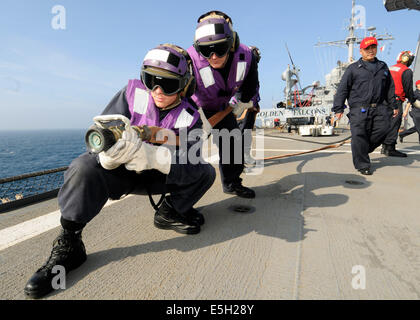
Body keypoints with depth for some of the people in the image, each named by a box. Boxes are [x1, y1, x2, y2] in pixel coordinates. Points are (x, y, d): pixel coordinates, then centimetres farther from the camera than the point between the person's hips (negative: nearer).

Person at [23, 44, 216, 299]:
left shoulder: (191, 116, -12)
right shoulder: (133, 93, -13)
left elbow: (191, 167, -26)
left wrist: (153, 157, -47)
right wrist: (108, 155, -42)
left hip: (158, 177, 2)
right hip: (120, 173, -1)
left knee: (206, 172, -16)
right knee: (84, 167, -32)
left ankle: (170, 212, 4)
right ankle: (68, 246, -17)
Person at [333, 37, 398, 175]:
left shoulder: (383, 67, 20)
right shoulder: (353, 68, 5)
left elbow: (390, 88, 26)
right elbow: (342, 89, 1)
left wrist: (393, 105, 23)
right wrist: (338, 108, -5)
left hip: (380, 108, 5)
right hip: (359, 108, -4)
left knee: (383, 130, -6)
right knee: (359, 136, -8)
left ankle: (363, 150, 20)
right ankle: (362, 165, 5)